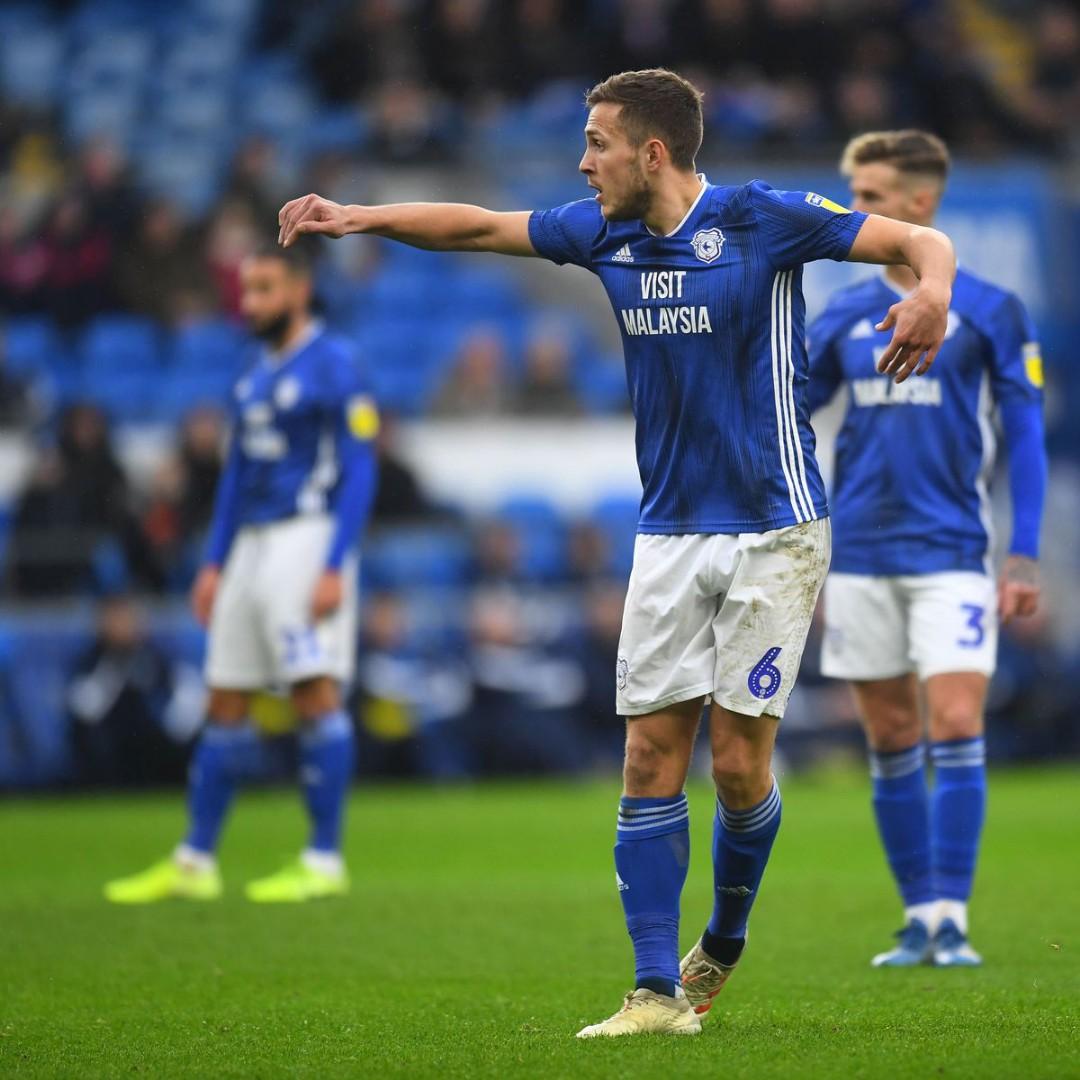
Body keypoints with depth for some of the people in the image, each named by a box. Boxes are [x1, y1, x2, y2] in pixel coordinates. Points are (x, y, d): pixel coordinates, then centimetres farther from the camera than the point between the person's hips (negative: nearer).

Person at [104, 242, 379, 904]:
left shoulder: (333, 366, -8)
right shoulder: (256, 376, 17)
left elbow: (358, 471, -12)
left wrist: (334, 569, -18)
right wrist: (216, 564, 17)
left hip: (308, 538, -8)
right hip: (252, 546, 8)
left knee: (316, 695, -11)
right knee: (225, 703, 8)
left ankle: (325, 862, -7)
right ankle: (195, 862, 12)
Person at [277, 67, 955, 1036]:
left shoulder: (762, 219, -11)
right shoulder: (605, 232, 5)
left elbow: (921, 242, -11)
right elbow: (480, 227, 17)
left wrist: (933, 294, -32)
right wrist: (359, 218, 11)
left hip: (772, 531, -5)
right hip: (668, 535, 5)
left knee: (739, 765, -5)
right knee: (651, 757, -2)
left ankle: (723, 944, 23)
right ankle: (658, 992, 0)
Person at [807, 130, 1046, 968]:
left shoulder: (988, 311, -2)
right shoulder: (844, 316, 9)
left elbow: (1026, 437, -2)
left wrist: (1025, 559, -7)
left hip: (949, 553, -4)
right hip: (859, 554, 4)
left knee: (956, 729, -12)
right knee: (891, 741, 6)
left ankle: (952, 919, -9)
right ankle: (919, 919, 14)